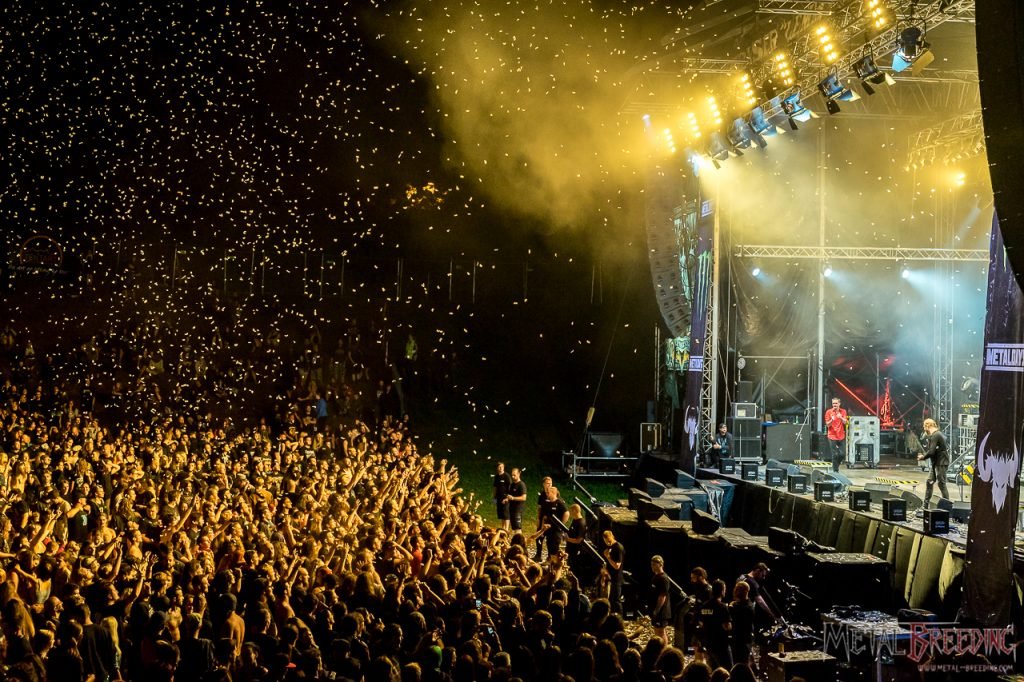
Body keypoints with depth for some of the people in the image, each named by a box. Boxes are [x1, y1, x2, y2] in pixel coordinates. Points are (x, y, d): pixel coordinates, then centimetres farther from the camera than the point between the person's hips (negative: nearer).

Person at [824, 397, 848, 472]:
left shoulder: (843, 411, 5)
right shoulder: (829, 412, -1)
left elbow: (845, 422, -7)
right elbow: (827, 425, -2)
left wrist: (840, 418, -27)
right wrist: (832, 420, -22)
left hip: (841, 436, 2)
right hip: (832, 436, -2)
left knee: (842, 453, 0)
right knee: (835, 455, -4)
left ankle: (836, 465, 26)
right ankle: (835, 470, 4)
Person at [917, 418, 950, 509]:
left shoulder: (935, 436, -16)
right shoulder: (936, 434, 16)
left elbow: (931, 452, -22)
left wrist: (922, 457, -7)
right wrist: (923, 454, 7)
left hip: (941, 463, -10)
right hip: (936, 463, 10)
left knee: (941, 484, -8)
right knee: (929, 482, 10)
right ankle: (925, 505, 14)